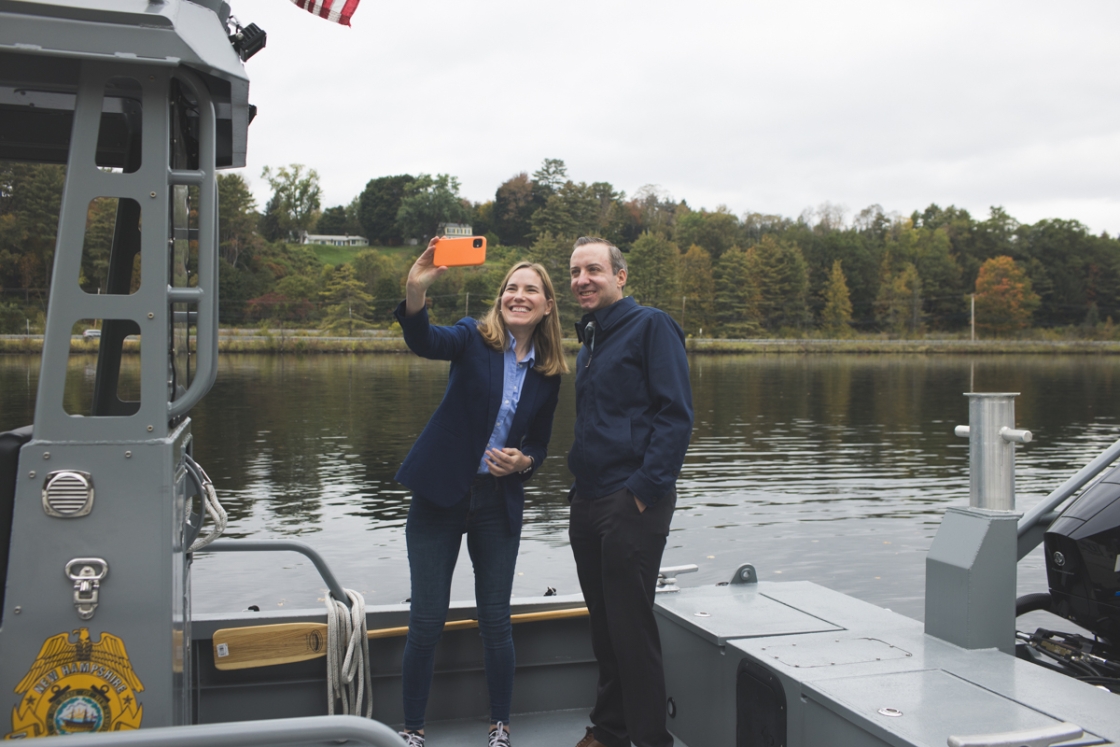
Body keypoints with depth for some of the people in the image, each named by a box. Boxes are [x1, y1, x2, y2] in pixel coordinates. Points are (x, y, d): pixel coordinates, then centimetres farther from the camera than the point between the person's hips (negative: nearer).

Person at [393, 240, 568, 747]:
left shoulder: (548, 373, 5)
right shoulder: (474, 339, -4)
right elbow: (424, 343, -26)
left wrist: (523, 462, -11)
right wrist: (415, 292, -46)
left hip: (500, 503, 3)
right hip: (441, 495, -2)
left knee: (495, 621, 7)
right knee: (426, 621, 1)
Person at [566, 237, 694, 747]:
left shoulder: (650, 326, -6)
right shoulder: (589, 341, 18)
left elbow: (676, 413, -14)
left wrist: (646, 487, -19)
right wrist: (580, 487, 17)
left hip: (632, 501, -8)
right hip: (588, 502, 8)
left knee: (631, 626, -2)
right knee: (603, 623, 15)